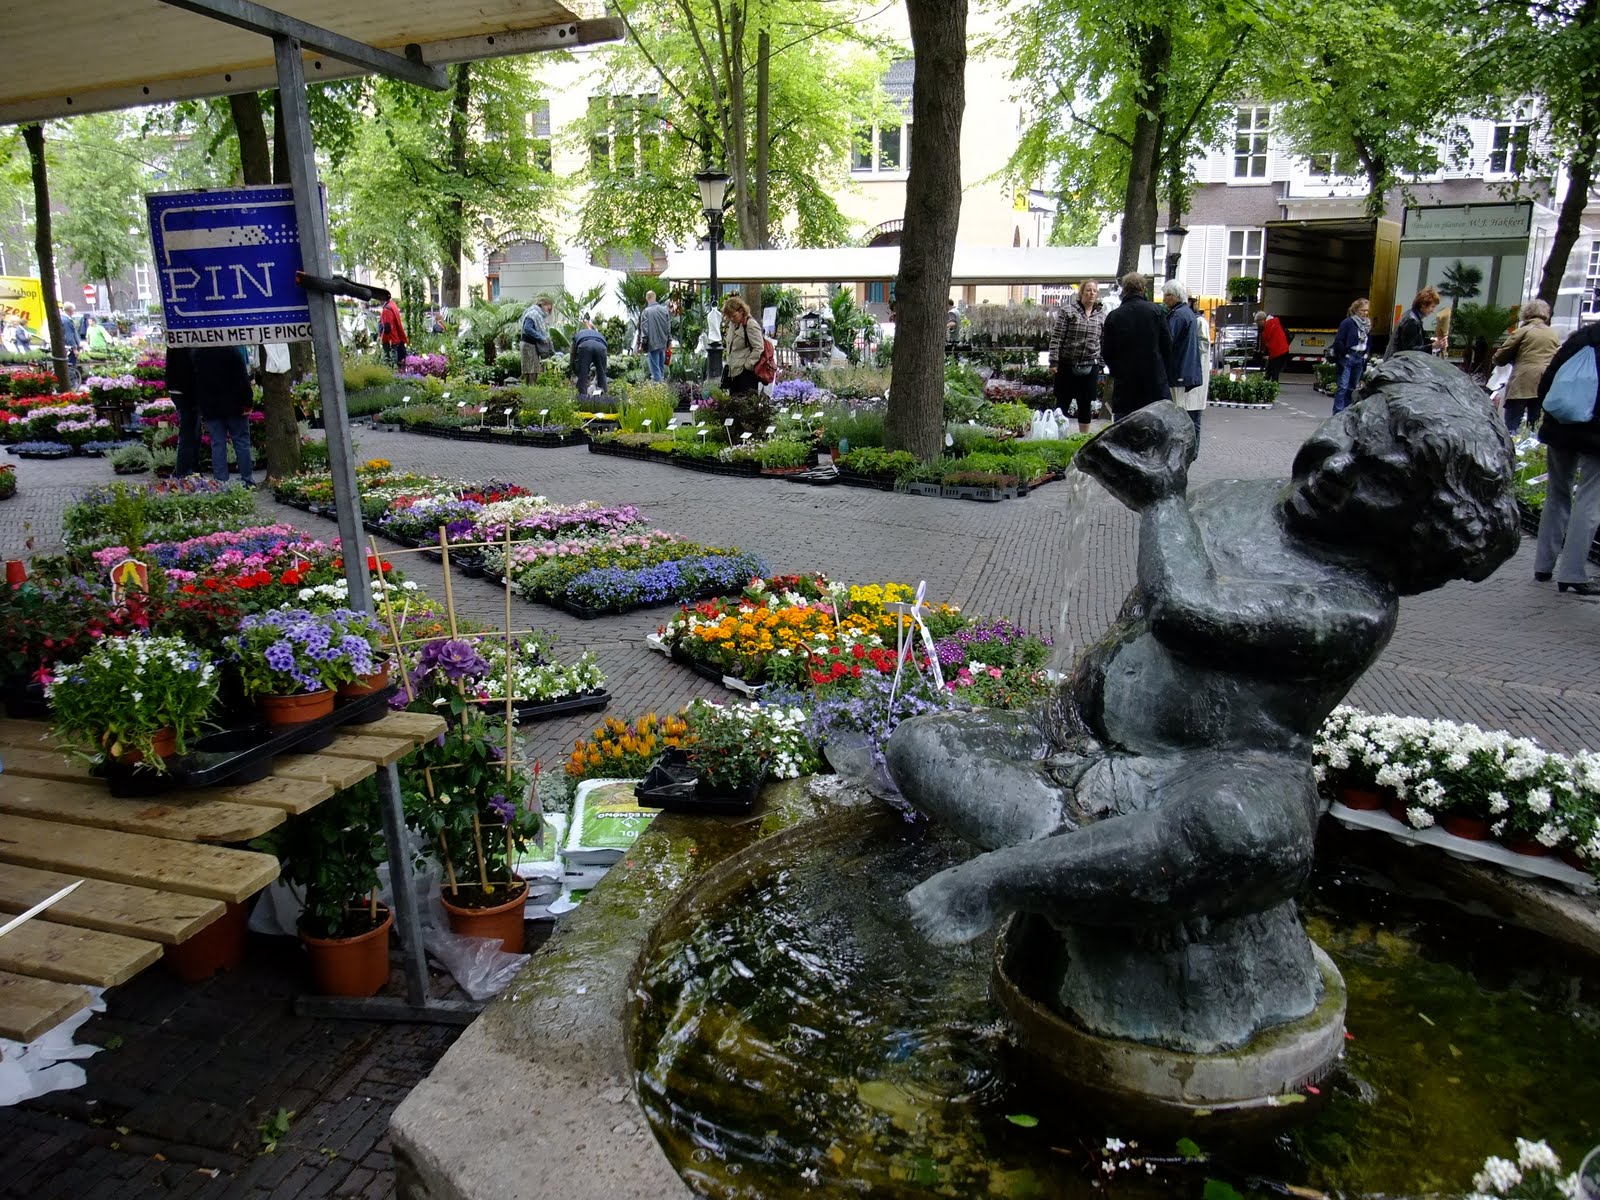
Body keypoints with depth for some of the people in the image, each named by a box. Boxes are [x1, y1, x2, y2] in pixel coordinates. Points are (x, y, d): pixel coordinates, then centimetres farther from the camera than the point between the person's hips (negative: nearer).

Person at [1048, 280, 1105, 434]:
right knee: (1063, 402, 4)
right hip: (1067, 364, -3)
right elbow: (1057, 337, -7)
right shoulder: (1067, 310, -5)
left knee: (1086, 404, 8)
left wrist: (1102, 362, 9)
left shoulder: (1101, 314, 7)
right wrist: (1054, 361, -12)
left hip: (1090, 366, 3)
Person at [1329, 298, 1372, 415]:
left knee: (1352, 388, 9)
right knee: (1343, 387, -10)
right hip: (1347, 358, -7)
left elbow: (1368, 343, 16)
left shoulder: (1368, 324, 12)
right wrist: (1344, 355, -10)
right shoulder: (1348, 322, -8)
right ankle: (1338, 413, -9)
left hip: (1359, 360, 7)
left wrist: (1365, 358, 7)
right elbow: (1338, 341, -12)